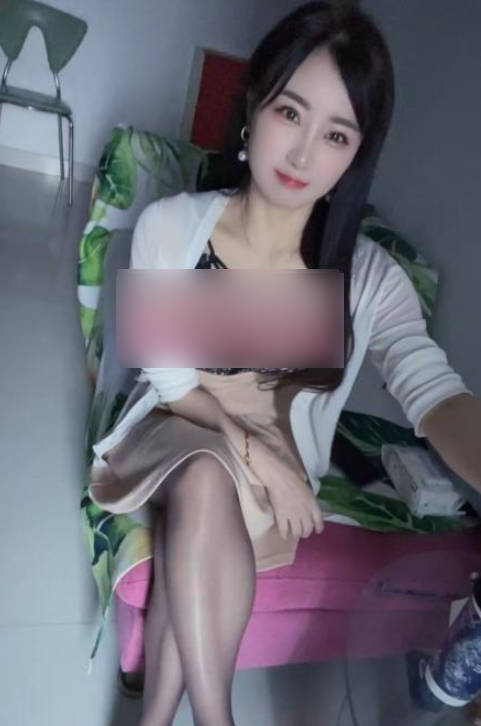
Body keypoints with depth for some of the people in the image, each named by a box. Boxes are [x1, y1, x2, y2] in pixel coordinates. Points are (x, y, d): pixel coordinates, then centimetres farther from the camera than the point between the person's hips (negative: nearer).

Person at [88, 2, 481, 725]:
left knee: (206, 491, -31)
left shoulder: (370, 277, -13)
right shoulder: (170, 226, -13)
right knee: (207, 481, -33)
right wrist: (254, 449, -21)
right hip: (176, 429, 0)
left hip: (276, 455, 0)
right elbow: (170, 378, -9)